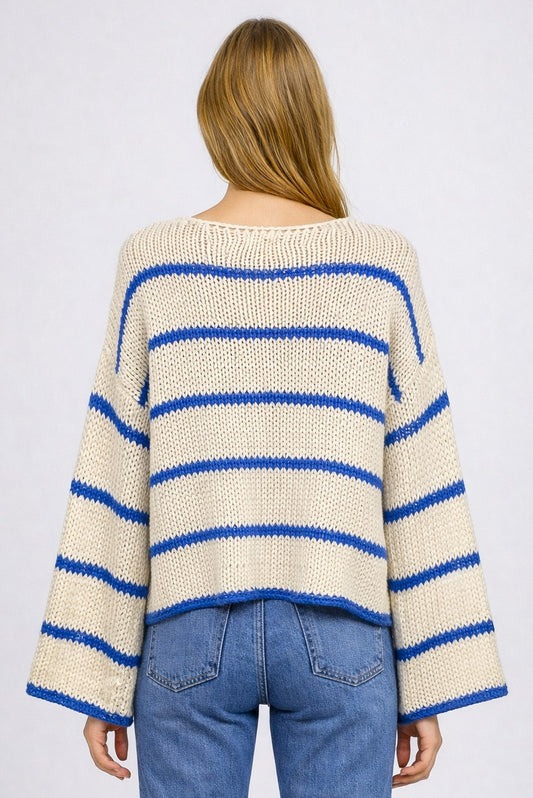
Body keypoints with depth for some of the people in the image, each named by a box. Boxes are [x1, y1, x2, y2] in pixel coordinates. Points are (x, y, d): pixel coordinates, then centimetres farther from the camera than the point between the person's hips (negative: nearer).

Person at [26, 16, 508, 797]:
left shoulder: (151, 262, -1)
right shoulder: (383, 263, -1)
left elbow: (112, 484, -1)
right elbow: (421, 490, -1)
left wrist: (98, 676, 5)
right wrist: (431, 684, 4)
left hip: (190, 629, 0)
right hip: (338, 635, 0)